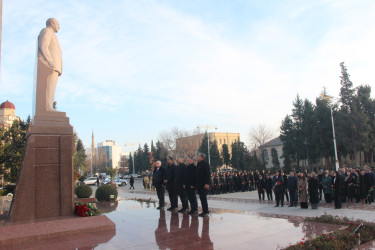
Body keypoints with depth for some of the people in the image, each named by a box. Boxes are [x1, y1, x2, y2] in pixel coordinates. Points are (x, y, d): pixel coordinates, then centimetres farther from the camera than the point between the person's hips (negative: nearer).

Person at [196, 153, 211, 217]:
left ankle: (206, 211, -1)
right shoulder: (198, 164, 15)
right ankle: (204, 211, 18)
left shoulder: (205, 164, -9)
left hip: (204, 185, -8)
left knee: (203, 198, -7)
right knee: (201, 198, 11)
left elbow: (208, 174, -15)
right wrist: (196, 183, 17)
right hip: (199, 184, 8)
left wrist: (207, 183, -21)